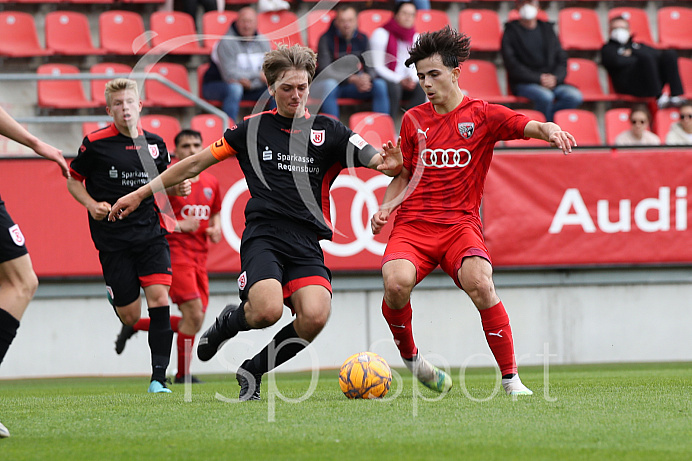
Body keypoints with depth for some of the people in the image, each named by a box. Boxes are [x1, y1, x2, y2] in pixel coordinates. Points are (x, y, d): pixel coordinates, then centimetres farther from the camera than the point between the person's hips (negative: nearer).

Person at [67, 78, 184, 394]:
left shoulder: (154, 143, 6)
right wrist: (92, 205, -12)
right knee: (131, 316, 0)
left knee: (159, 298, -16)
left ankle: (158, 377, -11)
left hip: (150, 231, 2)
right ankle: (114, 295, 39)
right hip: (112, 236, -2)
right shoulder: (95, 143, -6)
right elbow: (73, 180, 5)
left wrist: (178, 187, 0)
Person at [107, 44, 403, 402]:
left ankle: (253, 371, 2)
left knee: (315, 315, -25)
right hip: (263, 235, -1)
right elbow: (196, 164, 17)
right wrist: (141, 193, 17)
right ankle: (229, 323, 9)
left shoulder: (327, 131, 10)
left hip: (307, 244, 1)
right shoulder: (253, 128, 11)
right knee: (268, 310, -29)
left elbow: (377, 161, 0)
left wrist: (391, 164, -26)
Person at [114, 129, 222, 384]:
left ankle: (135, 325, 20)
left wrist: (215, 229, 4)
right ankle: (183, 374, -3)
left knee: (194, 322, 2)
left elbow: (216, 213, 27)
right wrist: (179, 225, -20)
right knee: (194, 314, -16)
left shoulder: (211, 182, 13)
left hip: (199, 257, 7)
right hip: (174, 253, -7)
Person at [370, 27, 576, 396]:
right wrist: (385, 209, 6)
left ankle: (511, 379, -18)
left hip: (460, 223, -2)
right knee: (396, 283, -28)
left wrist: (551, 131, -34)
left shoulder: (483, 115, 4)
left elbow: (530, 126, -10)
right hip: (413, 224, 2)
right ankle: (409, 355, 2)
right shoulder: (413, 120, 15)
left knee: (479, 283, -31)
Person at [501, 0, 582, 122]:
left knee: (575, 96, -28)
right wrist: (538, 79, -15)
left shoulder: (547, 29, 20)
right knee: (545, 96, -37)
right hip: (524, 83, -4)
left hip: (552, 82, 4)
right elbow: (513, 66, -4)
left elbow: (562, 60, 14)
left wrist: (555, 78, -8)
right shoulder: (511, 32, 8)